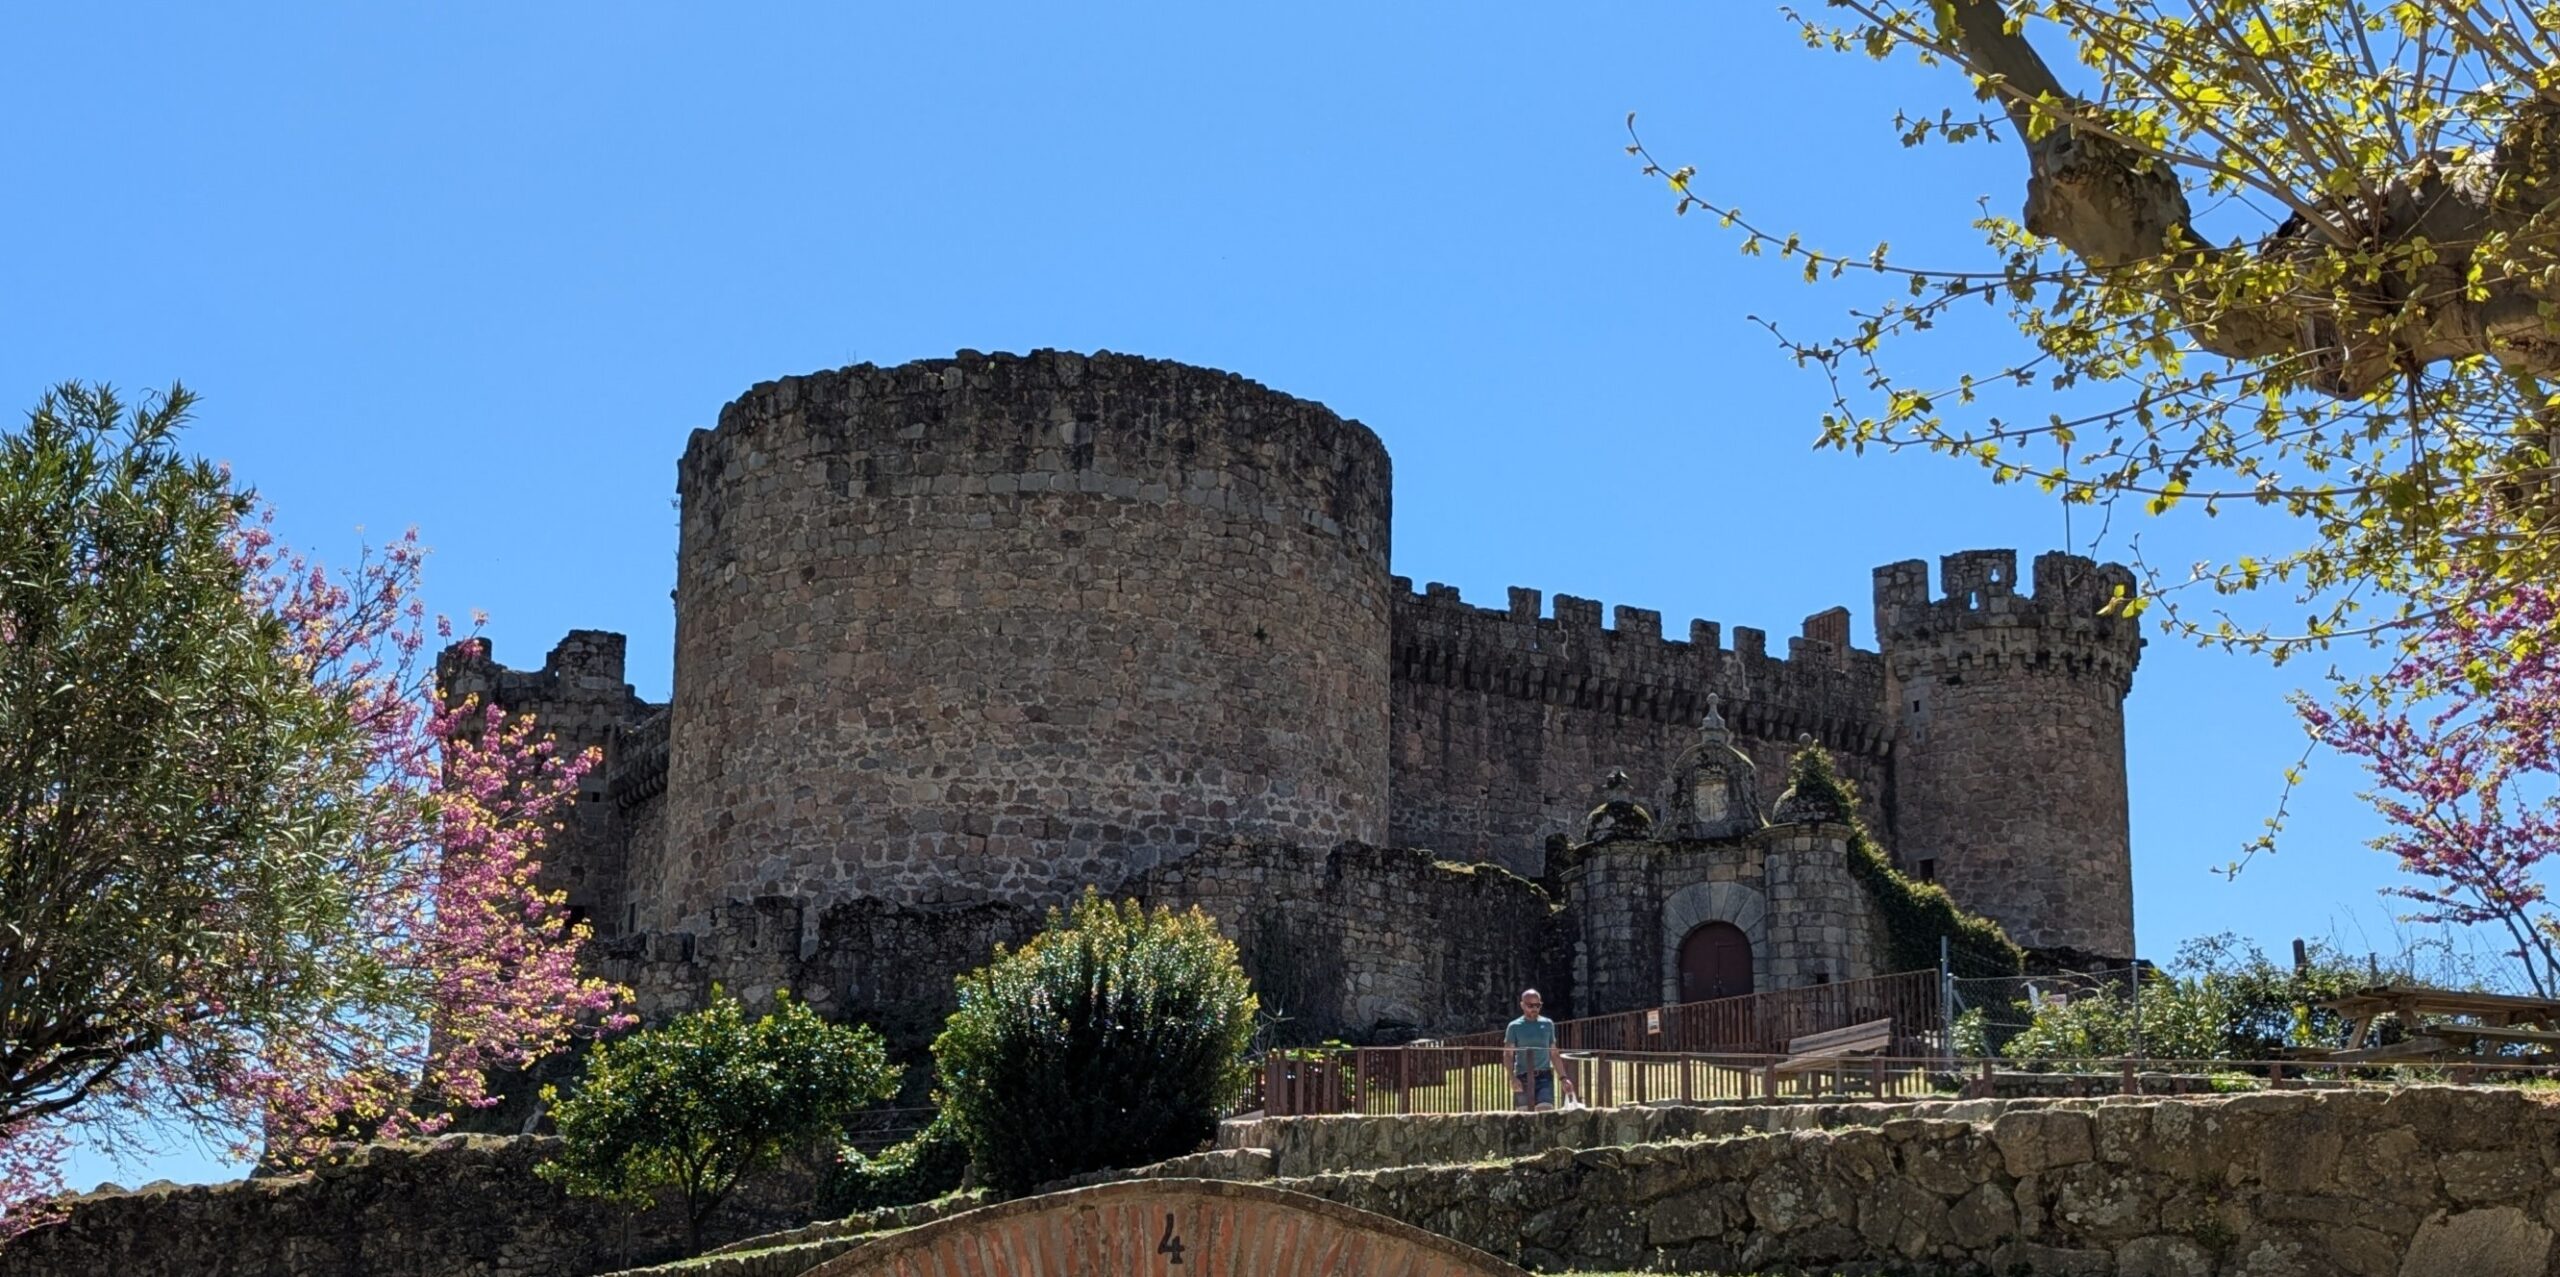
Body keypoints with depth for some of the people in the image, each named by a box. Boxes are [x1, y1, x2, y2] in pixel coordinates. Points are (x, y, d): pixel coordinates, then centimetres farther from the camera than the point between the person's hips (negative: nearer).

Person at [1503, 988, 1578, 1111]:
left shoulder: (1547, 1024, 13)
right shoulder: (1515, 1026, 5)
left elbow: (1554, 1054, 18)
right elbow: (1508, 1055, -1)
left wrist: (1563, 1077, 10)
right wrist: (1513, 1078, -15)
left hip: (1544, 1077, 1)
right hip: (1523, 1078, -1)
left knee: (1545, 1112, -14)